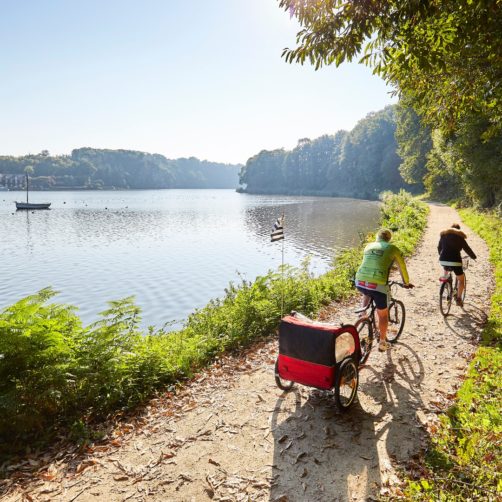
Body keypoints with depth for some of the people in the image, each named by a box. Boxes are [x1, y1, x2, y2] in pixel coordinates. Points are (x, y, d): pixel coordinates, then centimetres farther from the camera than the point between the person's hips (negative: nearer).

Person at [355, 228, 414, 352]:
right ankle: (382, 342, 29)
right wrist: (406, 283, 38)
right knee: (383, 315, 18)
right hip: (378, 285, -3)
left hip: (360, 282, 3)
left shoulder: (369, 246, 20)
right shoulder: (393, 249, 11)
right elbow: (402, 268, 21)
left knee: (367, 293, 41)